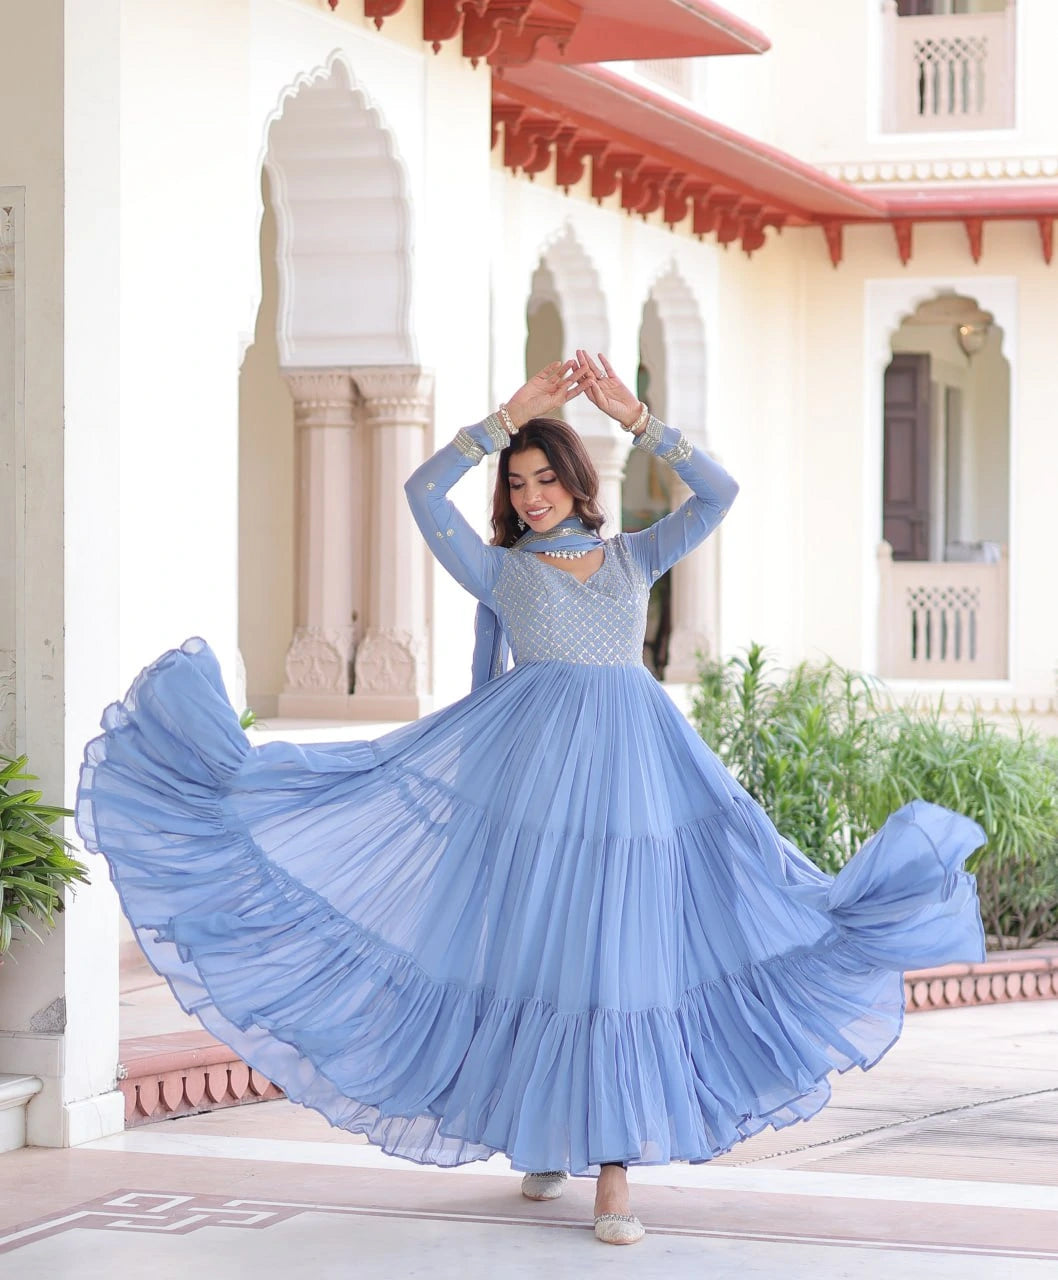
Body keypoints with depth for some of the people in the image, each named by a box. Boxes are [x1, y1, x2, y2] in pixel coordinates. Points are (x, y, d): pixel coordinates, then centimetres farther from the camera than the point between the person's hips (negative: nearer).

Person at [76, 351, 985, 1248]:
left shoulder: (633, 558, 17)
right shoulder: (501, 570, 13)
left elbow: (718, 493, 7)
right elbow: (424, 491, 1)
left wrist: (632, 416, 2)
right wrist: (513, 413, 0)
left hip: (633, 768, 1)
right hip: (535, 763, -1)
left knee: (619, 957, -4)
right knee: (537, 951, -1)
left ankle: (613, 1167, -5)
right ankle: (546, 1139, 18)